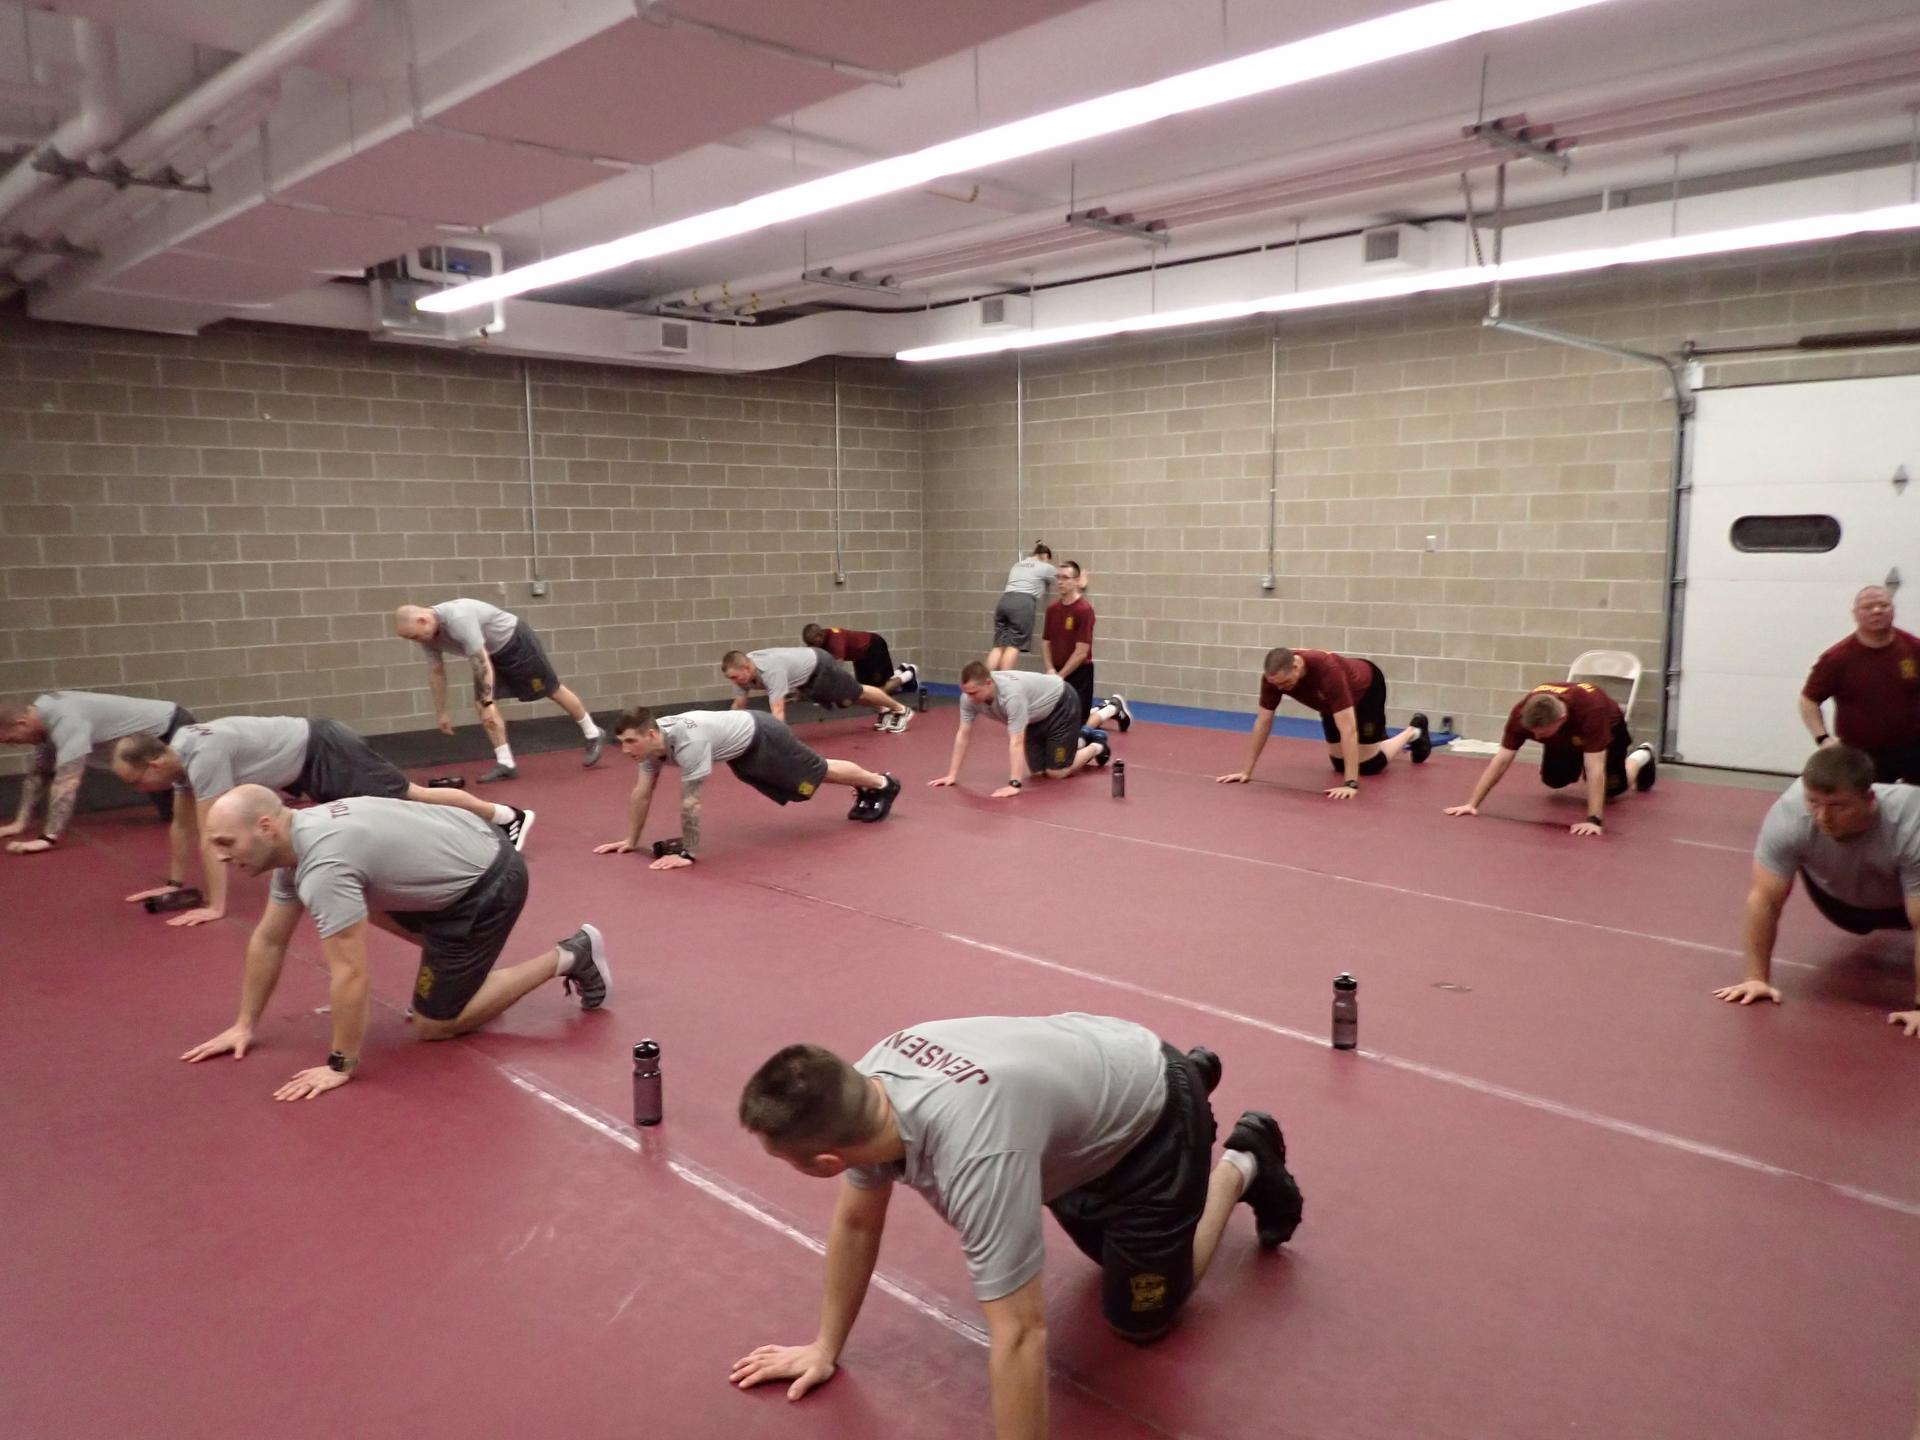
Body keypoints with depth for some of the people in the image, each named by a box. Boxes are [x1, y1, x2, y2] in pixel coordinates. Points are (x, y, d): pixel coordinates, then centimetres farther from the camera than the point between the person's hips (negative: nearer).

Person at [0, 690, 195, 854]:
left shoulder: (66, 719, -31)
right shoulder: (43, 716, -1)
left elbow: (67, 781, -37)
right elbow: (39, 773, 9)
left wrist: (48, 838, -39)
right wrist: (21, 823, 4)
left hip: (173, 729, -9)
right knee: (171, 811, 11)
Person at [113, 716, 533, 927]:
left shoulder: (203, 756, -27)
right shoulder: (179, 753, 2)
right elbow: (182, 825, 14)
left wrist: (215, 906, -25)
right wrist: (174, 882, 18)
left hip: (323, 754, -9)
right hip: (307, 766, 9)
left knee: (411, 800, -2)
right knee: (400, 800, 19)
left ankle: (510, 816, 8)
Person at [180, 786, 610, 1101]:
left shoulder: (323, 865, -27)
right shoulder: (294, 842, 5)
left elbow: (349, 974, -26)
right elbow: (268, 941, 15)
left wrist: (341, 1066, -17)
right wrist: (244, 1026, 17)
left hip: (489, 884, -10)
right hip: (470, 853, 10)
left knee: (433, 1025, 0)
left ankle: (567, 958, 2)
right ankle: (458, 971, 23)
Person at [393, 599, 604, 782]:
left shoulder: (458, 619, -38)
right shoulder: (427, 634, -10)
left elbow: (481, 664, -38)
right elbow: (436, 673, 1)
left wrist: (489, 703, -38)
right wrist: (441, 712, 5)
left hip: (516, 640, -8)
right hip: (491, 651, 8)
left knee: (553, 691, 5)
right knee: (480, 703, -7)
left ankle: (593, 735, 21)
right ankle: (505, 763, -4)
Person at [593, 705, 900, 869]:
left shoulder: (689, 742, -43)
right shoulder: (649, 741, -17)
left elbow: (690, 803, -40)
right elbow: (641, 793, -7)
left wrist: (688, 853, -34)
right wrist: (631, 840, -5)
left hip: (761, 738, -7)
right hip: (742, 753, 8)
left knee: (820, 773, 14)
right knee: (813, 774, 26)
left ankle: (882, 784, 40)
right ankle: (867, 790, 50)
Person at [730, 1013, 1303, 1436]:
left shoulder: (974, 1155, -46)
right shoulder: (866, 1089, -21)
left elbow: (1020, 1331, -42)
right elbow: (856, 1223, -3)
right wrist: (825, 1348, 5)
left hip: (1150, 1115, -7)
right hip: (1095, 1080, 7)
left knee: (1139, 1318, 7)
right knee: (1103, 1241, 31)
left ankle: (1240, 1166, 25)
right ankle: (1190, 1075, 46)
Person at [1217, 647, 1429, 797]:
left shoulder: (1328, 671, -47)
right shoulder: (1273, 675, -31)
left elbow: (1347, 728, -48)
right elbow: (1263, 721, -21)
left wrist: (1351, 784, -52)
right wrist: (1246, 771, -21)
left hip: (1366, 688, -5)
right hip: (1330, 701, 6)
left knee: (1369, 765, -4)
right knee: (1339, 762, 11)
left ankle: (1414, 732, 24)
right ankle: (1380, 739, 42)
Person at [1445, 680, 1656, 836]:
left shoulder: (1590, 710, -47)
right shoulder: (1522, 712, -37)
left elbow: (1595, 769, -46)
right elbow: (1501, 760, -32)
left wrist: (1594, 820, -51)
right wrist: (1472, 803, -35)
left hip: (1606, 727, -3)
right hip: (1566, 737, 3)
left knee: (1610, 790, -3)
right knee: (1553, 780, -3)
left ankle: (1640, 756, 27)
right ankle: (1578, 764, 30)